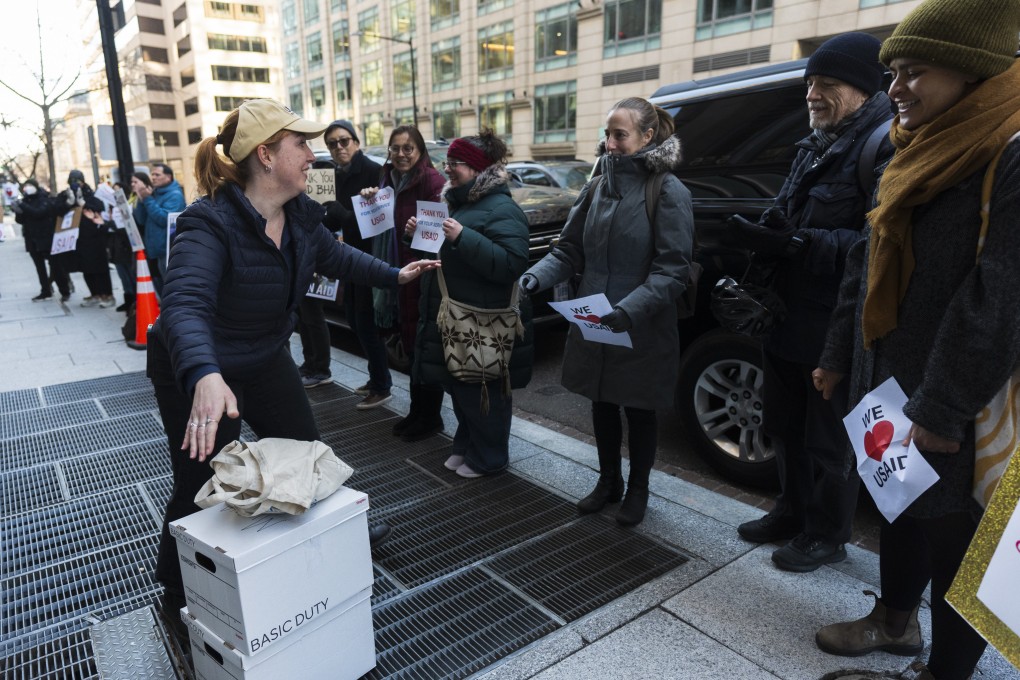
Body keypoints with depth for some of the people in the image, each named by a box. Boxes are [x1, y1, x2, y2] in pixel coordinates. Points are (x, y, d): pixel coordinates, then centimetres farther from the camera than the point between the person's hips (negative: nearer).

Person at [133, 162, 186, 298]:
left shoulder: (175, 195, -9)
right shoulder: (154, 193, 15)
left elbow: (164, 219, -20)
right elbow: (141, 220, 11)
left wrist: (148, 199, -14)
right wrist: (142, 199, -2)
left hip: (168, 251, -8)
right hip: (154, 250, 9)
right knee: (161, 288, 15)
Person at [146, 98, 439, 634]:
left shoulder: (299, 213, -9)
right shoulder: (210, 224, -31)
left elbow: (332, 255, 12)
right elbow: (184, 306, -45)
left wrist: (395, 275, 14)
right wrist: (205, 378, -63)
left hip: (267, 360, 7)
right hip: (199, 374, -7)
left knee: (304, 450, 19)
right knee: (202, 487, 4)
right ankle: (180, 598, 28)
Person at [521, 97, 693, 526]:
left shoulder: (668, 192, -11)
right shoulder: (598, 186, 5)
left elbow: (673, 269, -16)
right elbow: (570, 249, 6)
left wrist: (632, 308, -30)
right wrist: (537, 277, -12)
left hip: (641, 332, -5)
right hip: (592, 327, 5)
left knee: (638, 410, 12)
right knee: (602, 404, 17)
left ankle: (637, 490, 34)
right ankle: (608, 481, 39)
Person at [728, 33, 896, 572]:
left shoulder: (887, 146, -13)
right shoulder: (814, 148, 16)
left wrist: (795, 244, -27)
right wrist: (761, 235, -2)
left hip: (835, 329, -8)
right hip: (787, 318, 9)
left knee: (829, 437, 7)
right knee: (786, 427, 19)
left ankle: (827, 534, 26)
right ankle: (793, 510, 38)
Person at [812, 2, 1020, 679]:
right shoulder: (917, 158, 11)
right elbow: (867, 265, 13)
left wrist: (943, 407, -21)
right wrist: (839, 356, 14)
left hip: (959, 410, -8)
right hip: (889, 381, 8)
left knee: (954, 533, 8)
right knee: (901, 507, 22)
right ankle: (896, 620, 43)